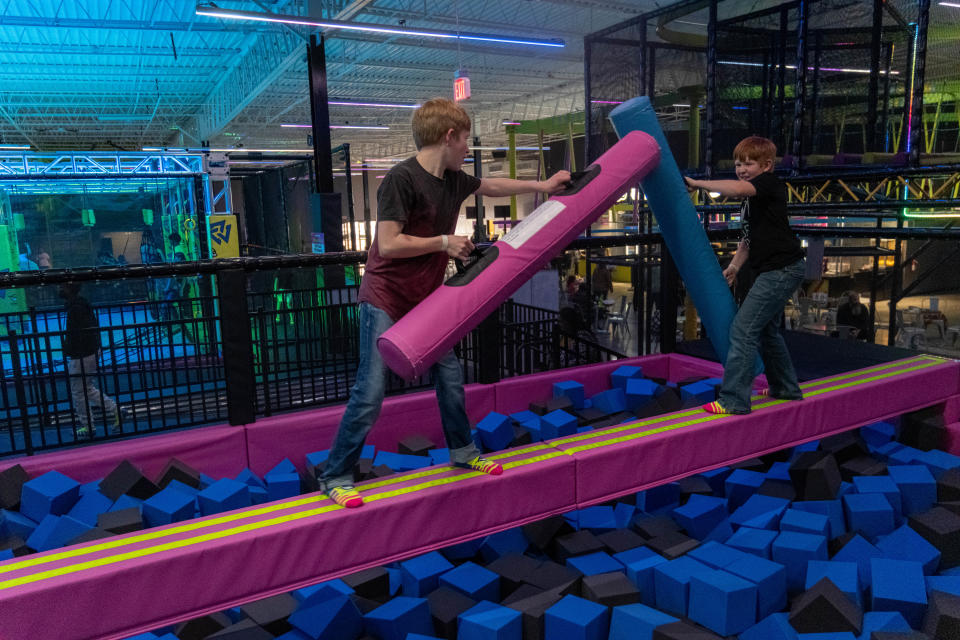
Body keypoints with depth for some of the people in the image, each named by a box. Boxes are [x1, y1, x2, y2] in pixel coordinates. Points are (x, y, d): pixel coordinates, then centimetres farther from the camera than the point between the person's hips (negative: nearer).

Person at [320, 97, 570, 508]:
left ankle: (462, 451, 33)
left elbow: (491, 186, 25)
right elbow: (388, 244, -23)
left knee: (450, 378, 12)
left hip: (426, 300, 8)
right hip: (385, 301, -7)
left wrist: (541, 186, 27)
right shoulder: (401, 179, -19)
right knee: (370, 393, -7)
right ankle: (335, 476, 9)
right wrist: (444, 242, -16)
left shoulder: (454, 180, 6)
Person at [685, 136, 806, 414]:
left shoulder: (770, 183, -11)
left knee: (743, 329, -14)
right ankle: (786, 389, 38)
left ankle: (733, 400, -12)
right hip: (775, 270, 11)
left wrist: (698, 183, -24)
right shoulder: (750, 200, 17)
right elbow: (749, 237, 23)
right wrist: (734, 265, 11)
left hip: (782, 269, -11)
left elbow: (738, 188, -32)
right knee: (766, 330, 22)